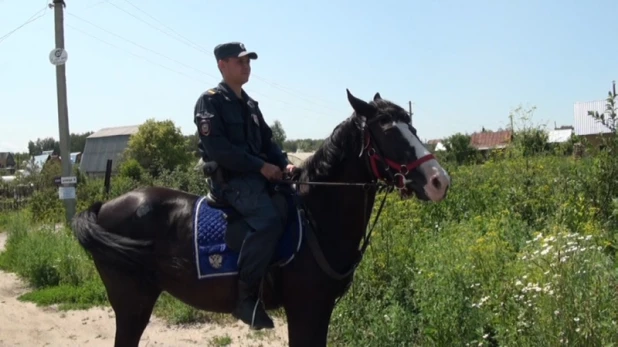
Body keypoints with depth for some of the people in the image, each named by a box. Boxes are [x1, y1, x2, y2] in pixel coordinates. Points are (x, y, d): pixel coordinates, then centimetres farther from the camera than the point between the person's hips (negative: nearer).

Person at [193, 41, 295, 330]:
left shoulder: (249, 104, 21)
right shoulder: (210, 101, -5)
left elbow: (267, 141, 19)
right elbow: (218, 149, -17)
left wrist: (284, 164, -1)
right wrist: (262, 166, -18)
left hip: (256, 176, 9)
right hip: (230, 179, -9)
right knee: (268, 222, -30)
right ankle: (245, 297, -20)